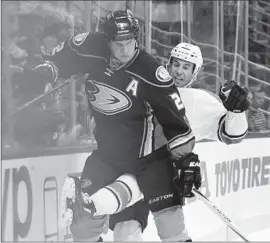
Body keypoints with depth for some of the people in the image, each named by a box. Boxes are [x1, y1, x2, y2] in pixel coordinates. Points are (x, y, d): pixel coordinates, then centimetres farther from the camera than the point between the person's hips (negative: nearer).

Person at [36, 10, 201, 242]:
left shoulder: (149, 71, -21)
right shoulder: (91, 49, -11)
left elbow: (174, 118, -16)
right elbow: (60, 58, 12)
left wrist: (187, 158, -16)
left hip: (145, 150, -3)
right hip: (107, 148, 4)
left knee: (166, 205, -12)